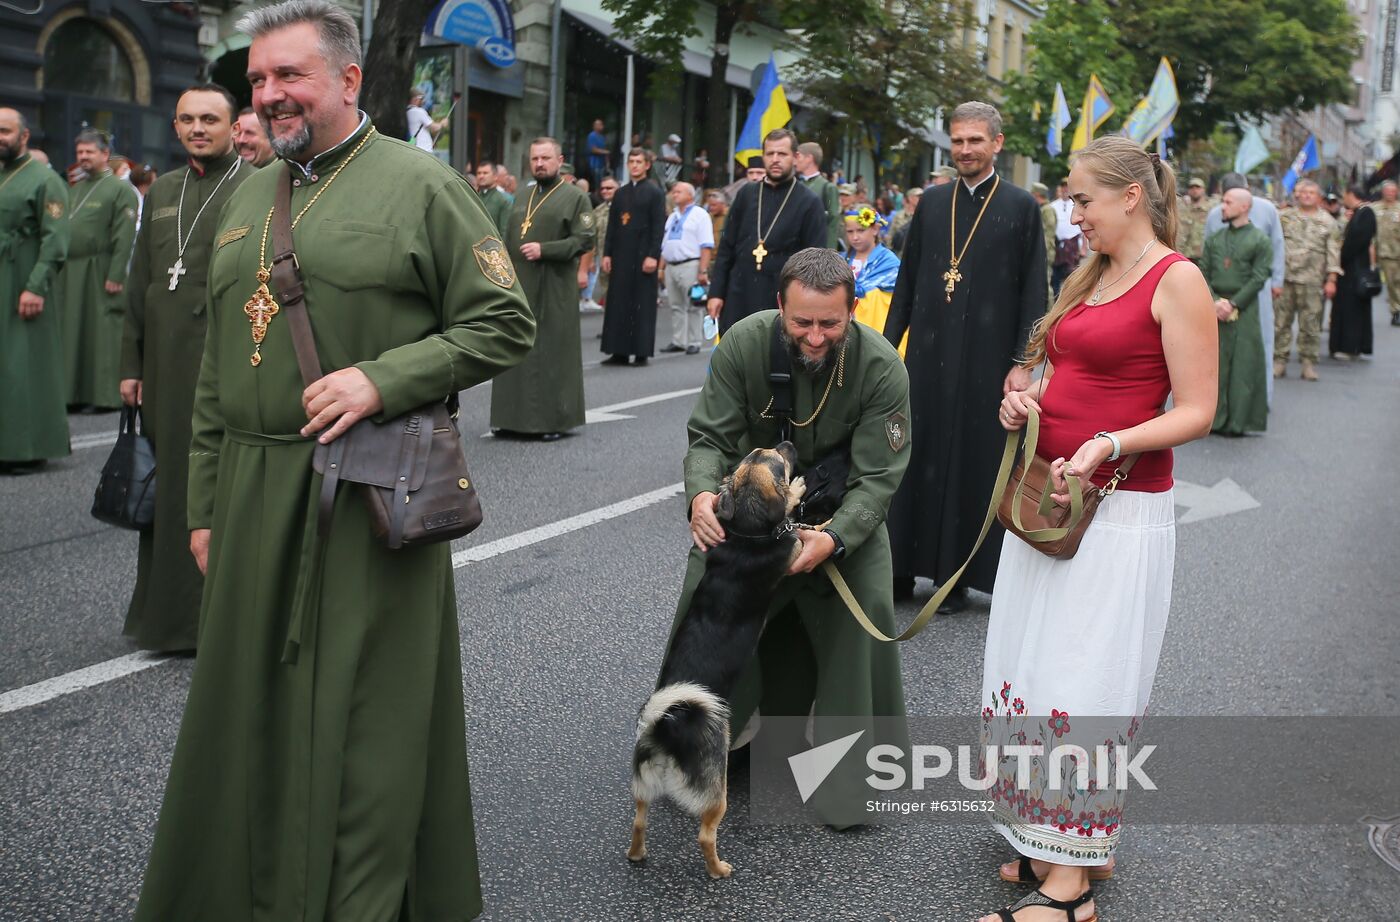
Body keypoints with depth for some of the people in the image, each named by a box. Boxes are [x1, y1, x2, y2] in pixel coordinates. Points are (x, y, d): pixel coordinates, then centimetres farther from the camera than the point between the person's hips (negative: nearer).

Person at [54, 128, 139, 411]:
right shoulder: (76, 190, 18)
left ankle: (104, 395, 2)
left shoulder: (121, 190, -5)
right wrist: (59, 270, 9)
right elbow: (63, 231, 17)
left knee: (101, 332, -3)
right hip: (69, 274, 7)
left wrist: (115, 276, -17)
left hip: (98, 273, -7)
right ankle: (74, 393, 14)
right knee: (71, 332, 8)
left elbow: (124, 237, -12)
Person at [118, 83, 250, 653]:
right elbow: (139, 285, 17)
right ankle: (168, 613, 24)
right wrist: (131, 364, 13)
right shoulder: (163, 191, 15)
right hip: (166, 364, 6)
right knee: (167, 486, 11)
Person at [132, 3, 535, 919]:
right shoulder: (248, 198, 16)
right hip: (255, 496, 6)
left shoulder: (421, 184, -4)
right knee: (252, 708, 12)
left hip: (372, 494, -6)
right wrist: (204, 502, 15)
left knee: (365, 716, 1)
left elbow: (507, 324, -7)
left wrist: (383, 379, -18)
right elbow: (217, 371, 18)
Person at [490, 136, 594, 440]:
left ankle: (554, 420, 4)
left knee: (551, 351, -3)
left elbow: (584, 240, -9)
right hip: (518, 286, 6)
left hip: (554, 290, -6)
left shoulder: (575, 197, -1)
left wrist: (544, 249, -18)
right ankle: (515, 418, 13)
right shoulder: (523, 197, 17)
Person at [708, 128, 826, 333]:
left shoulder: (809, 203, -2)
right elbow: (726, 248, 10)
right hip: (738, 300, 3)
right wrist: (716, 292, 3)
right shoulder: (747, 195, 8)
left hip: (782, 303, -3)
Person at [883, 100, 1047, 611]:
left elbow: (1033, 292, -3)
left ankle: (959, 576, 13)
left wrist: (1022, 363, -9)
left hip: (986, 359, -3)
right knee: (914, 457, 6)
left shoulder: (1021, 206, -1)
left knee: (975, 464, 3)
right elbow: (907, 281, 13)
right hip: (927, 355, 4)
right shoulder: (932, 202, 10)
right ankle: (902, 570, 15)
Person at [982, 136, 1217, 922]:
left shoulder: (1176, 280, -10)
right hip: (1051, 498, 8)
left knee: (1082, 687, -6)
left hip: (1119, 511, -8)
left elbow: (1196, 412, -13)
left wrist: (1108, 445, -27)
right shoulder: (1093, 277, 14)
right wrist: (1023, 404, 4)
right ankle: (1055, 841, 23)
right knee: (1032, 672, 10)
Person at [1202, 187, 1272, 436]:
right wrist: (1215, 301, -8)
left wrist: (1233, 303, -12)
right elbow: (1203, 273, 8)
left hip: (1244, 312, -3)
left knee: (1242, 365, -3)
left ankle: (1238, 421, 2)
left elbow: (1259, 278, -5)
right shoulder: (1214, 239, 13)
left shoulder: (1260, 240, 1)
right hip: (1214, 310, 4)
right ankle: (1214, 418, 7)